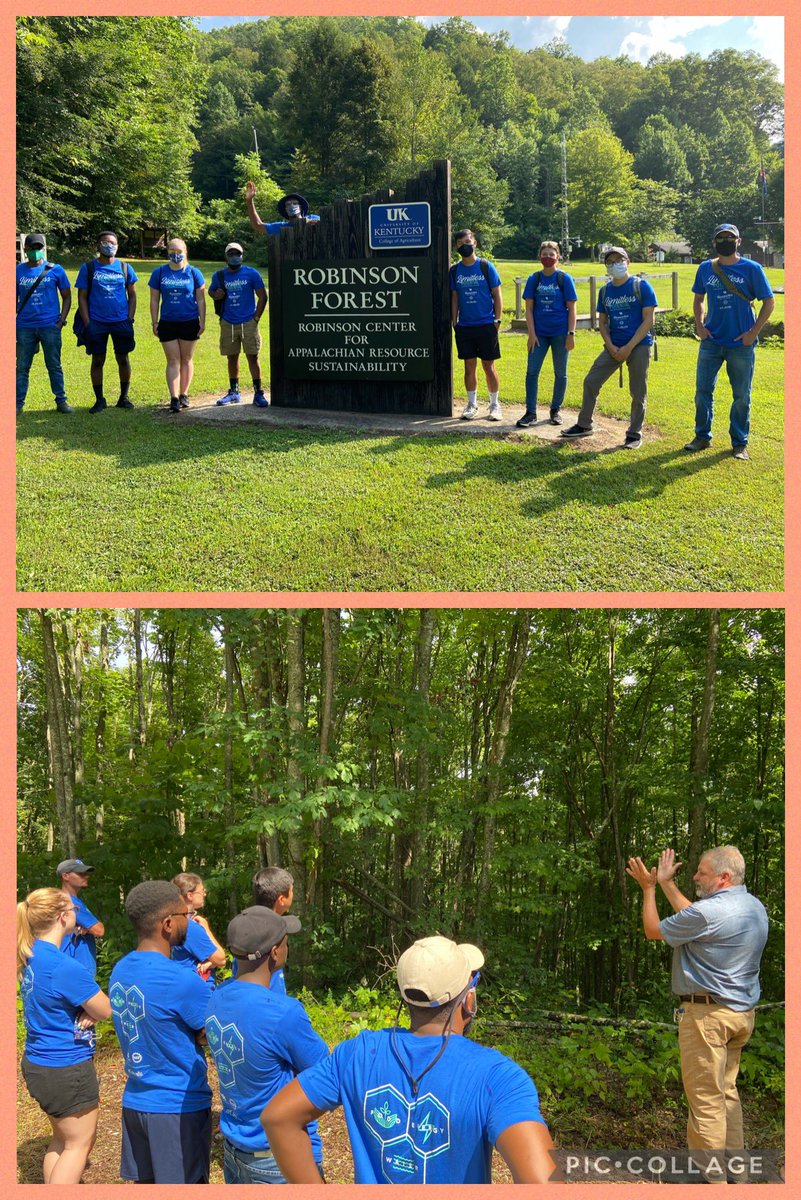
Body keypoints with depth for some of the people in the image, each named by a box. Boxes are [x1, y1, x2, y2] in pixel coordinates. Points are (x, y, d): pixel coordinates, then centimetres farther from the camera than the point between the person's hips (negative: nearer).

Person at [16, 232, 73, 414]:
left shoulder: (55, 270, 3)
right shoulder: (18, 271, 7)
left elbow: (67, 296, 7)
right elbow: (13, 299, 13)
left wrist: (62, 319, -4)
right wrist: (12, 323, 4)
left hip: (50, 326, -1)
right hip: (25, 327, 2)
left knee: (54, 365, 5)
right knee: (22, 367, 5)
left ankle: (61, 401, 13)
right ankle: (18, 403, 11)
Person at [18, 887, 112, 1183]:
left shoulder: (30, 955, 0)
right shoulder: (65, 967, -27)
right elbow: (106, 1010, -16)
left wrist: (87, 1010, -8)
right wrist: (93, 1009, 3)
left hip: (37, 1062, 9)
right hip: (67, 1068, -9)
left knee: (62, 1139, 23)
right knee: (78, 1144, 8)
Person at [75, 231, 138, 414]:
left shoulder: (125, 268, 6)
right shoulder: (88, 268, 2)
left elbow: (132, 295, 10)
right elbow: (82, 297, 2)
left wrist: (130, 320, -1)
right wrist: (87, 324, -7)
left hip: (121, 322, 1)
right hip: (97, 323, -1)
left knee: (123, 360, 7)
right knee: (97, 361, 3)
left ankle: (123, 397, 20)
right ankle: (99, 400, 13)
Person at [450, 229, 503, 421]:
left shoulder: (486, 267, -1)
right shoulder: (455, 271, 7)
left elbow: (497, 295, 1)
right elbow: (454, 298, 12)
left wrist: (497, 320, -5)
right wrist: (454, 322, 5)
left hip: (486, 325, -3)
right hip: (464, 326, 3)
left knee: (489, 366, 2)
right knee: (469, 366, 7)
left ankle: (494, 405, 13)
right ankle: (472, 404, 18)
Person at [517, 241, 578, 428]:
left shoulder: (565, 279, -1)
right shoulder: (534, 279, 4)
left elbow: (571, 309, -1)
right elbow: (529, 308, 4)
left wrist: (571, 334, -7)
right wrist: (531, 333, -4)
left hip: (560, 333, -1)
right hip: (539, 333, 1)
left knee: (560, 373, 6)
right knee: (532, 372, -4)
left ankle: (555, 410, 20)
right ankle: (530, 413, 2)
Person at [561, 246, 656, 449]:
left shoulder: (642, 286, -6)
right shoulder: (605, 291, 9)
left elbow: (648, 320, -9)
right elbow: (602, 322, 12)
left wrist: (629, 347, -15)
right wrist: (610, 346, -5)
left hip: (639, 345, -5)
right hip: (614, 346, 5)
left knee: (638, 392, -1)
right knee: (591, 381, 2)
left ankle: (635, 434, 12)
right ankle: (584, 425, 16)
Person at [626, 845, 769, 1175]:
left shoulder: (710, 911, -22)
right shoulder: (754, 907, 7)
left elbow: (653, 931, -7)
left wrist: (648, 888, 6)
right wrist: (667, 884, 23)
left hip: (708, 1013, -9)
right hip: (742, 1012, 9)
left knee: (705, 1098, -1)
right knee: (726, 1091, 19)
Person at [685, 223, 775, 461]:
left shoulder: (751, 269, -5)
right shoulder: (705, 268, 4)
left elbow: (769, 302, -2)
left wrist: (754, 332, -9)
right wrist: (699, 325, 4)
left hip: (742, 344, -3)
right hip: (711, 341, 3)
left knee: (742, 396, 4)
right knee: (702, 391, 6)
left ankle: (740, 443, 15)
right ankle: (702, 436, 22)